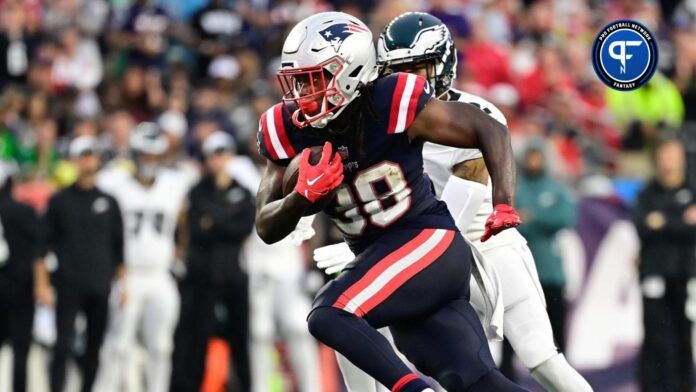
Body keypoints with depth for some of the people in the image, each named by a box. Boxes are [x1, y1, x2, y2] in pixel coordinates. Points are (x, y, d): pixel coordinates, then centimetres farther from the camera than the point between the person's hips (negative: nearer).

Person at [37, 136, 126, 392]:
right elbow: (43, 245, 5)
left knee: (95, 347, 4)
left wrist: (123, 283, 8)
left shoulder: (108, 203, 12)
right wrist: (42, 283, -3)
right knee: (63, 345, -10)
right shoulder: (59, 202, 6)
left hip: (101, 287, 2)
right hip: (68, 286, -2)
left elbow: (119, 247, 15)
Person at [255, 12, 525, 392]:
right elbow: (267, 228, 3)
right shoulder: (289, 134, 0)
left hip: (429, 245, -6)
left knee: (328, 315, -25)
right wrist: (303, 197, -17)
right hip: (380, 258, 6)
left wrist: (503, 204, -19)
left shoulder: (393, 105, -15)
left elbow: (491, 131, -7)